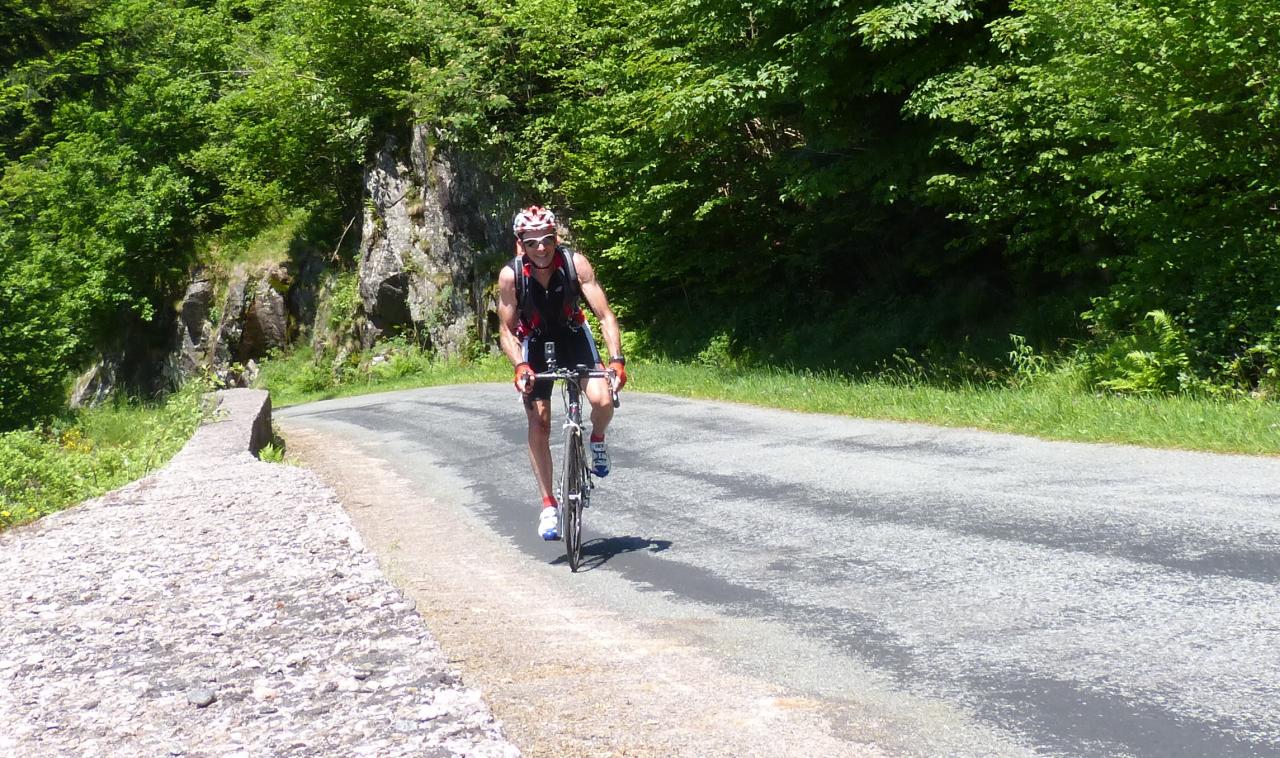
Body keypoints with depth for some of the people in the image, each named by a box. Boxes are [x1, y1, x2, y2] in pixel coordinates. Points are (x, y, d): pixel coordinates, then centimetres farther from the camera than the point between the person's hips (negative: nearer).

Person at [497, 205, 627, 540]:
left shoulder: (575, 263, -26)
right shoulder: (510, 275, -25)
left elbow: (605, 315, -25)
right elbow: (507, 330, -17)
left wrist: (616, 359, -36)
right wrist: (519, 366, -34)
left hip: (573, 334, 0)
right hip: (535, 343, 0)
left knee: (602, 400, -25)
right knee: (539, 426, -6)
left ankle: (597, 440, 10)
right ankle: (548, 505, 4)